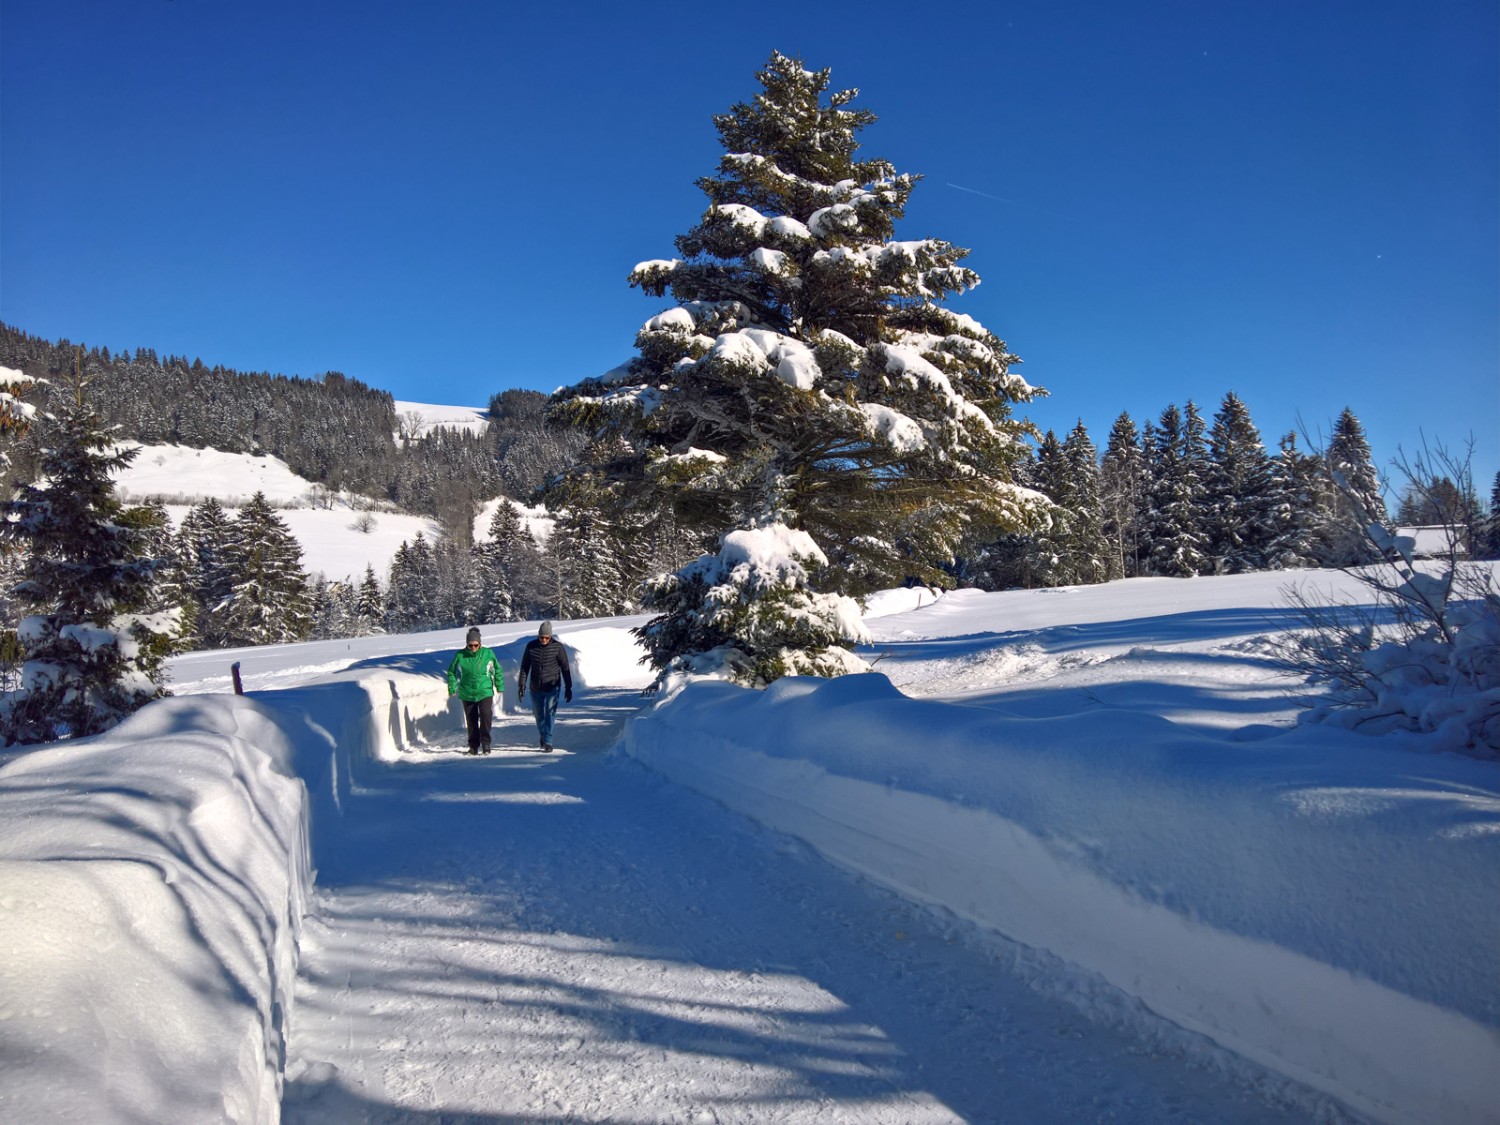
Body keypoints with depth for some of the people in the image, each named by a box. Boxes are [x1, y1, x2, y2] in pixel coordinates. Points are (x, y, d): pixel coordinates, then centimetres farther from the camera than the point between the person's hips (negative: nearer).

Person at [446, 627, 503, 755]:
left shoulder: (488, 653, -4)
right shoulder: (460, 655, -5)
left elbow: (497, 670, 8)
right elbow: (451, 672, 8)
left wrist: (499, 686, 9)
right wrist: (452, 689, 4)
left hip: (485, 692, -1)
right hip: (467, 694, 1)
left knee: (485, 715, -19)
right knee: (471, 721, 8)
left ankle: (485, 743, -6)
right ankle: (473, 746, 21)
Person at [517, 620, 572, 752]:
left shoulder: (558, 647, -8)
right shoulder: (531, 646, -3)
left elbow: (565, 668, -3)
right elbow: (524, 667, 5)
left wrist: (568, 688, -2)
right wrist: (522, 685, 1)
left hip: (552, 688, -3)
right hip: (535, 688, 3)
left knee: (550, 714, -11)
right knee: (539, 715, 12)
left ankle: (548, 742, -11)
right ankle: (543, 736, 35)